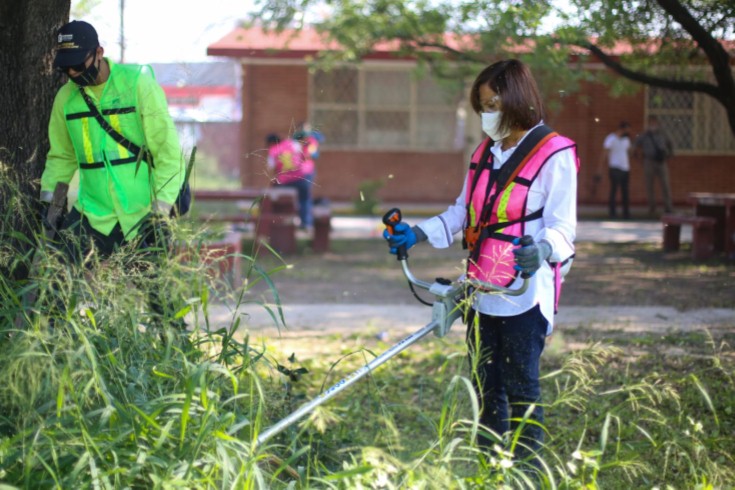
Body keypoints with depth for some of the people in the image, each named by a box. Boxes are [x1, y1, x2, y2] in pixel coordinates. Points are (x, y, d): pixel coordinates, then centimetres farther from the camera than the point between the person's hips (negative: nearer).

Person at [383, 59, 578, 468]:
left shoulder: (555, 155, -10)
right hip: (482, 293, 8)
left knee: (522, 389, -4)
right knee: (486, 387, 13)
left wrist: (543, 250, -35)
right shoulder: (485, 153, 13)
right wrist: (417, 234, 9)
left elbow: (562, 226, -15)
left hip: (525, 294, -7)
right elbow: (462, 214, 20)